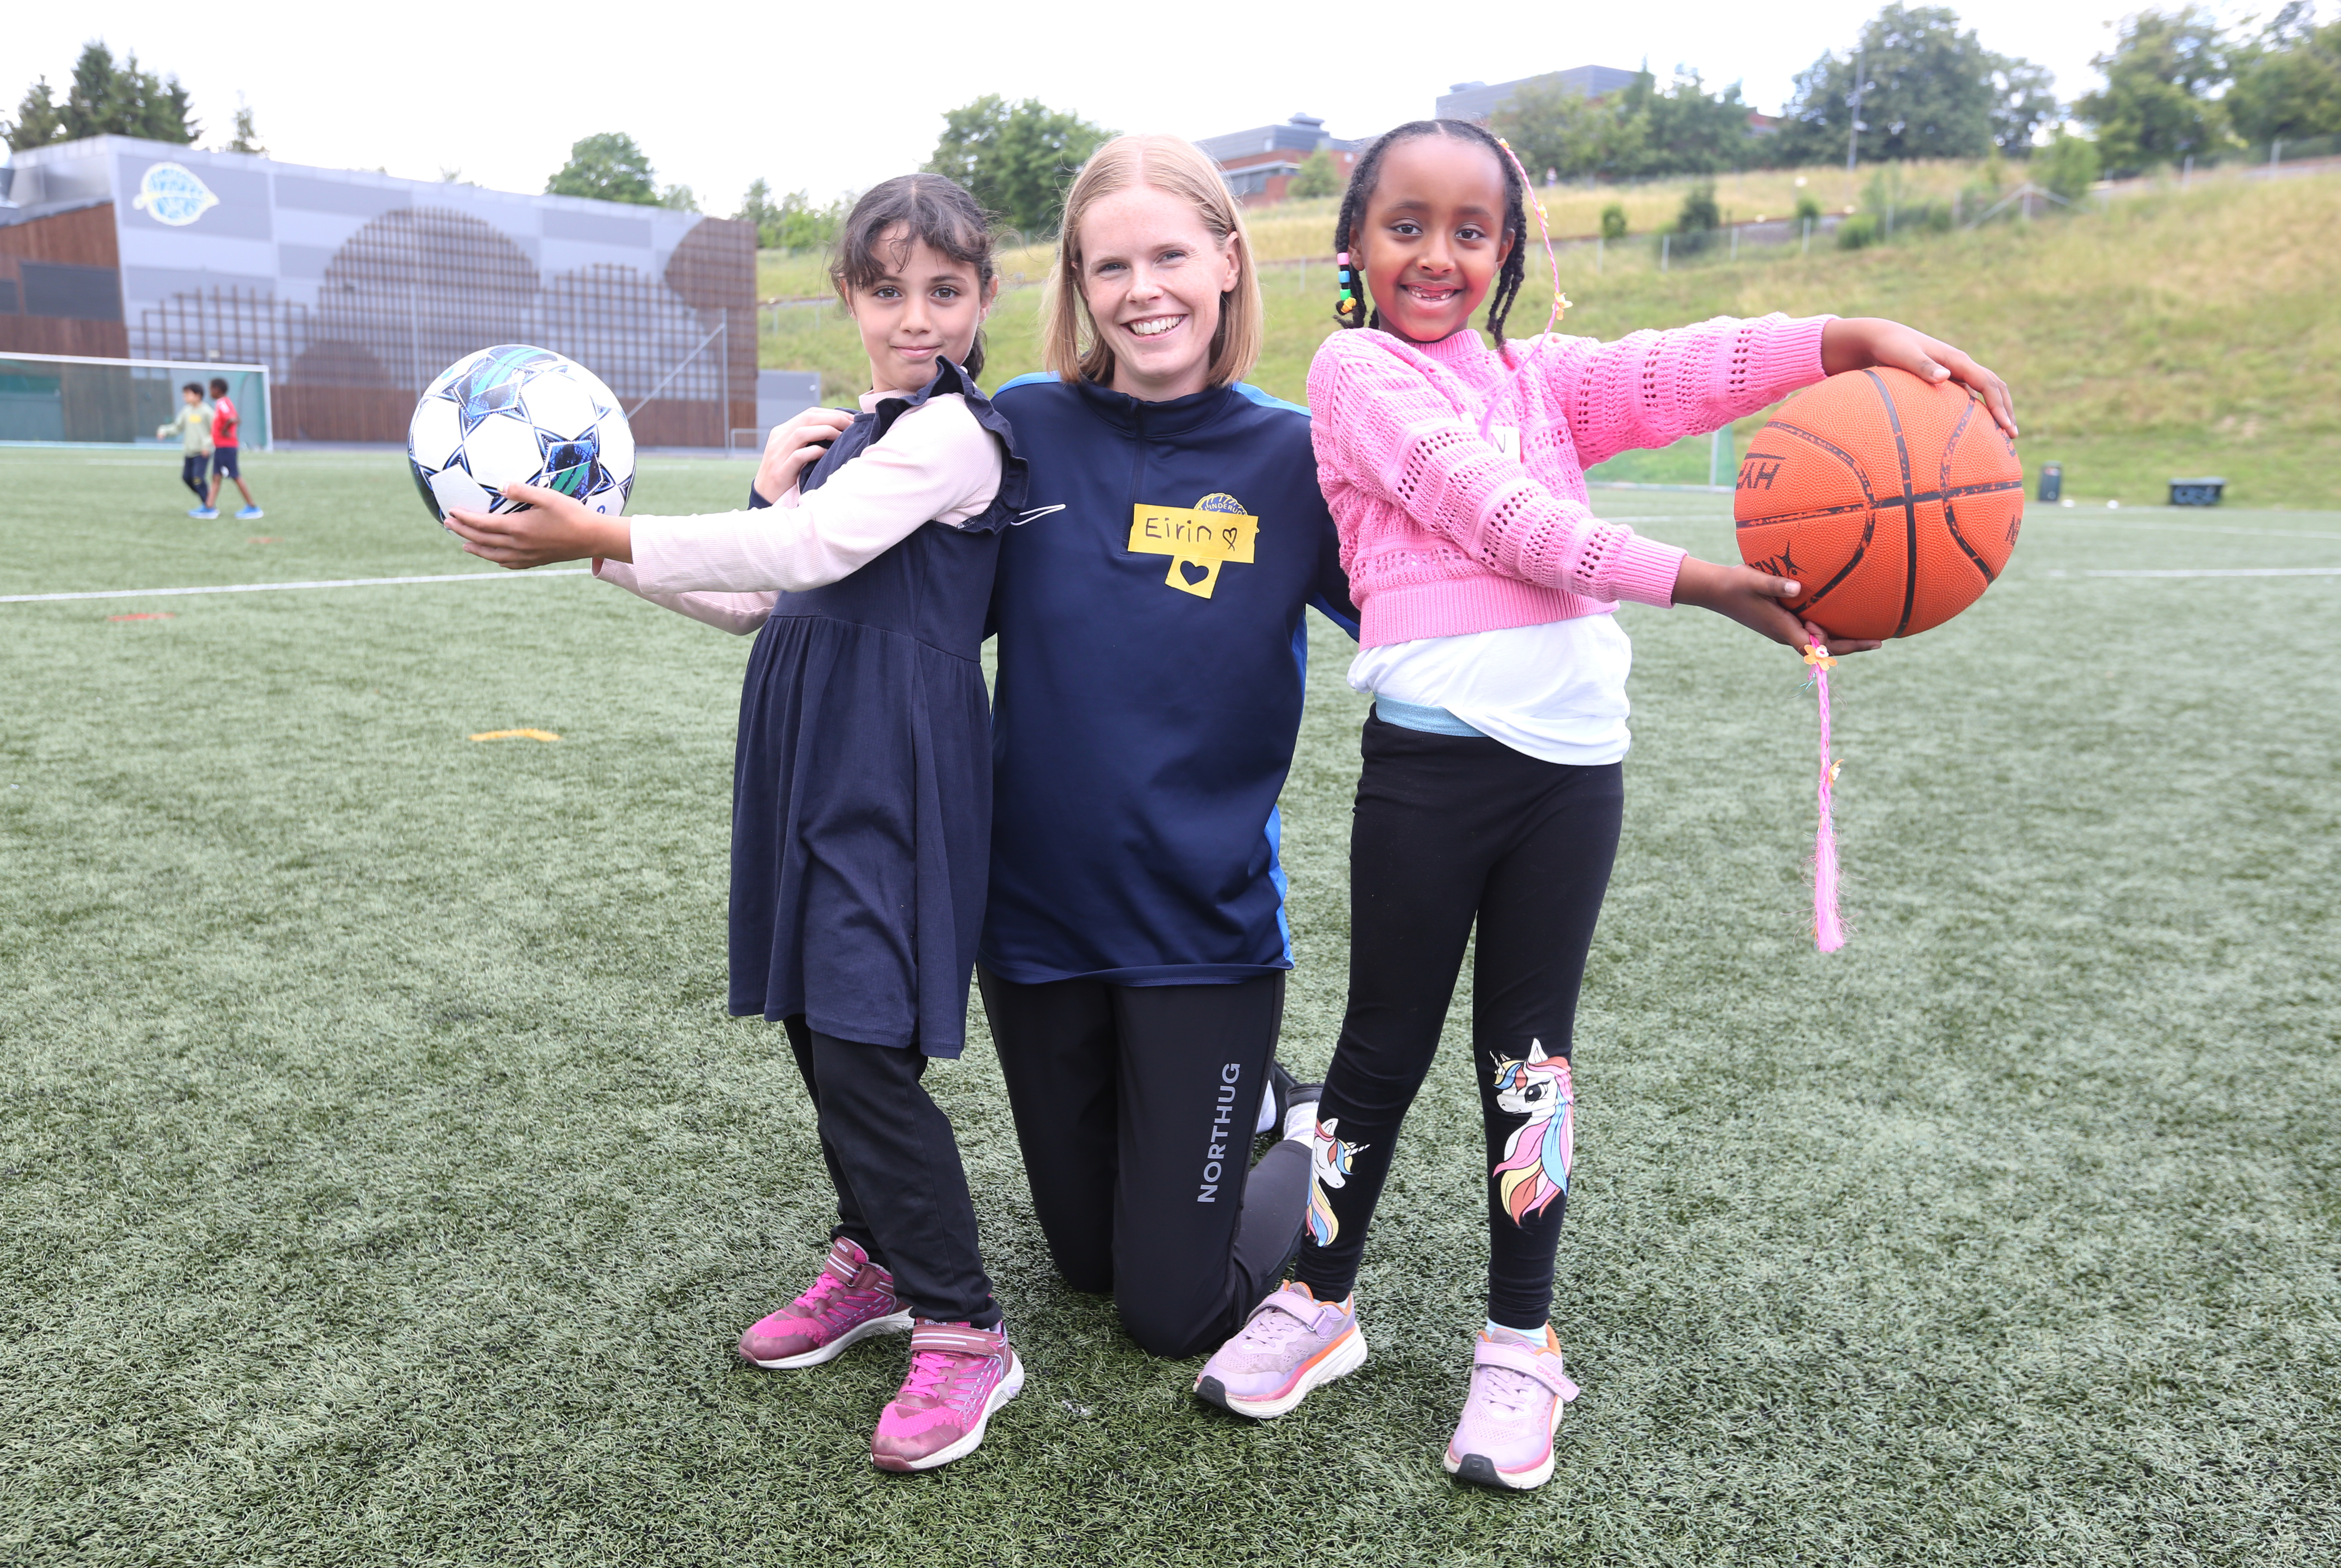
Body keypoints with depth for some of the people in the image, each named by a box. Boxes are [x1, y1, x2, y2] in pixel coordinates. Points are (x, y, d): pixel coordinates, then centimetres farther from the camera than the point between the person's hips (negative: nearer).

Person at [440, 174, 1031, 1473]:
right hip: (807, 755, 9)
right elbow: (756, 602, 18)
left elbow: (802, 550, -21)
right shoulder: (842, 438, 18)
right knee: (813, 1023, 13)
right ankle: (874, 1264, 31)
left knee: (865, 1046, -12)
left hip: (894, 770, -9)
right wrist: (587, 545, 9)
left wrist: (597, 535, -21)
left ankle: (961, 1332, 2)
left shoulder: (952, 433, -10)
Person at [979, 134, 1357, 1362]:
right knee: (1085, 1256, 22)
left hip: (1206, 926, -2)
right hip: (1036, 907, 3)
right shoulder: (1025, 428, -4)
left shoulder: (1290, 454, -8)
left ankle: (1312, 1135, 35)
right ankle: (1245, 1102, 48)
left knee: (1173, 1311, 8)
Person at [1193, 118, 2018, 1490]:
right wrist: (1699, 584, -16)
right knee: (1388, 1043, 8)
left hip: (1572, 756, 4)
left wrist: (1857, 338, -21)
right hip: (1433, 751, -4)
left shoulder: (1538, 377, 16)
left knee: (1530, 1048, 11)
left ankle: (1521, 1344, 24)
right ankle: (1322, 1300, 29)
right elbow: (1495, 513, -11)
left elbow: (1680, 370, -3)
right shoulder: (1356, 371, 1)